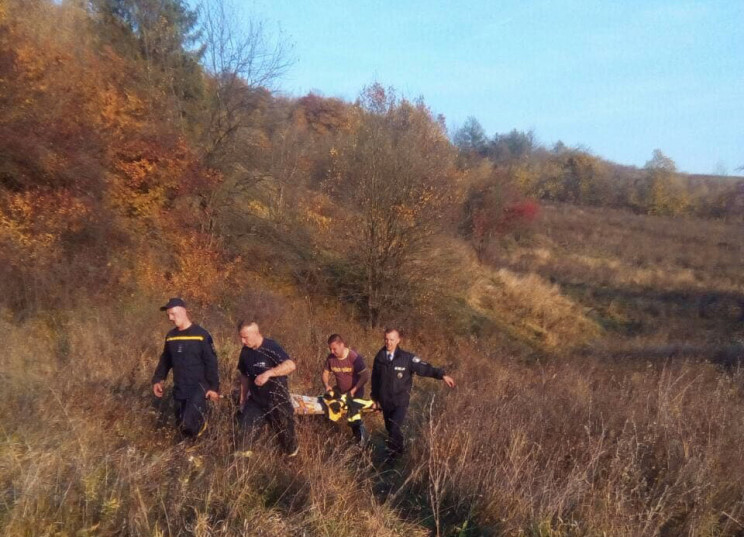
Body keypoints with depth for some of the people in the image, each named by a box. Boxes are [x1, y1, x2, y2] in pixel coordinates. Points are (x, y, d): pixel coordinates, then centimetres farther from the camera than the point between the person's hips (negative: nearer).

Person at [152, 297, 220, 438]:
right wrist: (157, 380, 8)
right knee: (181, 426, 9)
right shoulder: (170, 336, 7)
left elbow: (211, 363, -9)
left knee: (189, 425, -20)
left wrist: (214, 387, -12)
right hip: (179, 389, 6)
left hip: (198, 387, -6)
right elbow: (165, 360, 19)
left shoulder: (201, 335, -10)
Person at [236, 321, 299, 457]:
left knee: (284, 433, 12)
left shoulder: (270, 347, -22)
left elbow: (291, 365, -35)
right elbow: (245, 376, 11)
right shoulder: (245, 350, -2)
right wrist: (242, 400, 11)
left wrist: (268, 373, -43)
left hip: (277, 401, -5)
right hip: (256, 401, 5)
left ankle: (292, 454, 38)